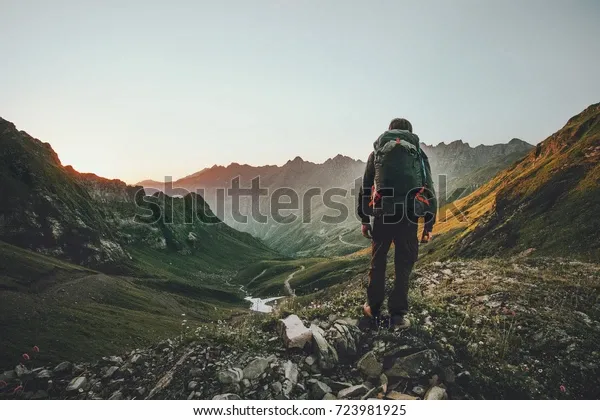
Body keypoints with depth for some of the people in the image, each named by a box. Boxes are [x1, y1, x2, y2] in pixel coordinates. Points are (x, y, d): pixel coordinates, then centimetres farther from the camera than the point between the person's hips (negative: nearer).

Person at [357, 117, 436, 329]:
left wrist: (364, 219, 13)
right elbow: (429, 191, 7)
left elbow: (365, 188, 8)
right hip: (408, 218, 0)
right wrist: (429, 225, 10)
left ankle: (374, 308, 25)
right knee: (403, 266, 9)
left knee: (378, 263, 15)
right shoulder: (419, 154, 11)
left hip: (382, 216, 1)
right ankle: (398, 314, 12)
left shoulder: (377, 153, 11)